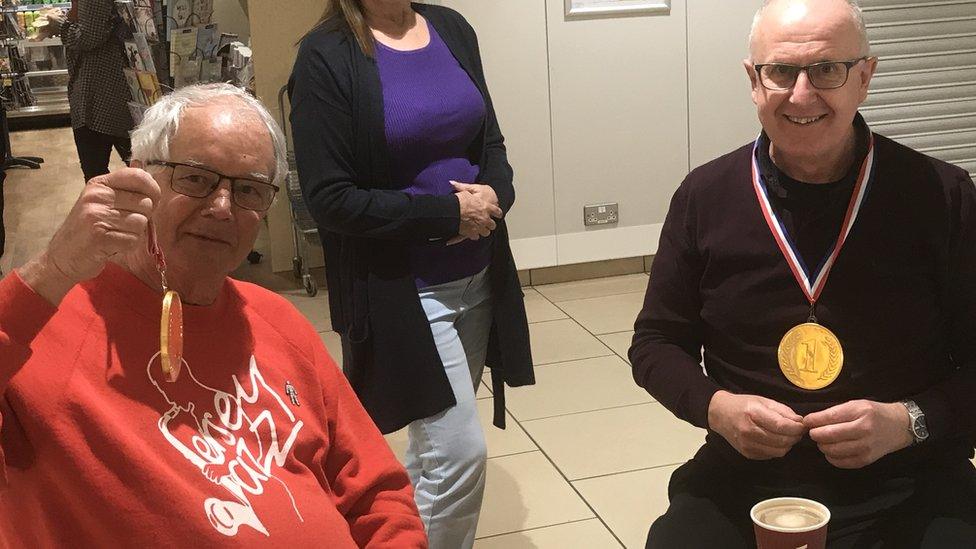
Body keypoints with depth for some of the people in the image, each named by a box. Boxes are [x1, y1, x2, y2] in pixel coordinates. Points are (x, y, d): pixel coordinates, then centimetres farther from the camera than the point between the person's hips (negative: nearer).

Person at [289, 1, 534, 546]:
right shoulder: (326, 56, -12)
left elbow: (491, 141, 11)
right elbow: (332, 200, -16)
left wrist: (495, 194, -11)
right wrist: (450, 213, -17)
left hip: (479, 275, 6)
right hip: (402, 289, -6)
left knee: (436, 441, 16)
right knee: (461, 453, -6)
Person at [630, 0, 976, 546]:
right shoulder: (704, 198, 0)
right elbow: (657, 342, 8)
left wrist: (908, 421, -17)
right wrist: (716, 407, -10)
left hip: (909, 486, 0)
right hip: (746, 479, 1)